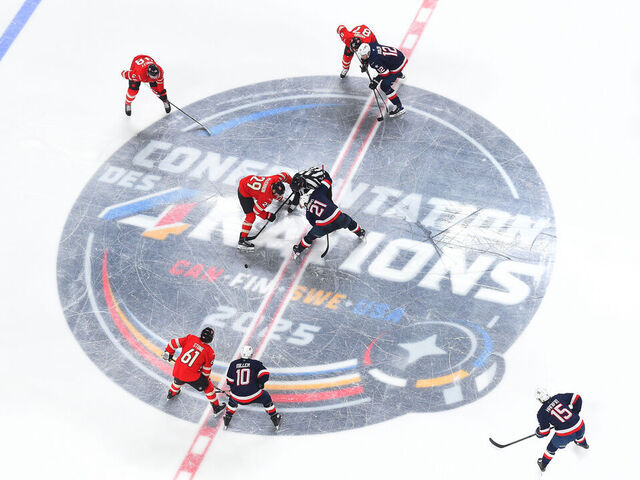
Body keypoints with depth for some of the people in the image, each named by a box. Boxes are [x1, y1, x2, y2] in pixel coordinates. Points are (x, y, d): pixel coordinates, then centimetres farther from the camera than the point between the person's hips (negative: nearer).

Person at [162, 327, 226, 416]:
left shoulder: (191, 338, -3)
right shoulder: (210, 353, -7)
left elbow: (175, 343, 2)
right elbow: (206, 369, 2)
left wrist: (168, 352, 19)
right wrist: (205, 378, 22)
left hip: (177, 370, 4)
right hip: (192, 375, -4)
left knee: (178, 381, 39)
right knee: (208, 387, 19)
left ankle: (171, 393, 66)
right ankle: (216, 407, 28)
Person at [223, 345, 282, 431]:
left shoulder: (233, 364, 6)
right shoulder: (255, 363, 1)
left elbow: (229, 381, 12)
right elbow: (265, 375, -8)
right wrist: (260, 384, 11)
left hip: (237, 398, 2)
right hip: (253, 396, -2)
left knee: (232, 398, 37)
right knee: (266, 397, 28)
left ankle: (227, 417, 40)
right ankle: (275, 418, 31)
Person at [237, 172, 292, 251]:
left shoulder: (276, 180, -19)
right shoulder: (267, 198, -34)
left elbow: (284, 175, 4)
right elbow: (256, 210, -22)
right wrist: (268, 216, -13)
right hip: (244, 192, -9)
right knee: (251, 216, -15)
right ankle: (241, 241, -11)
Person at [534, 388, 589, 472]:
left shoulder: (542, 413, -5)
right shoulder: (558, 397, 2)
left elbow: (544, 432, 0)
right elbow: (576, 398, 4)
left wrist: (538, 433, 23)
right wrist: (574, 412, 16)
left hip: (565, 435, -4)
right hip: (580, 427, 4)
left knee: (553, 447, 27)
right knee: (579, 435, 43)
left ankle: (543, 464, 46)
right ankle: (583, 444, 74)